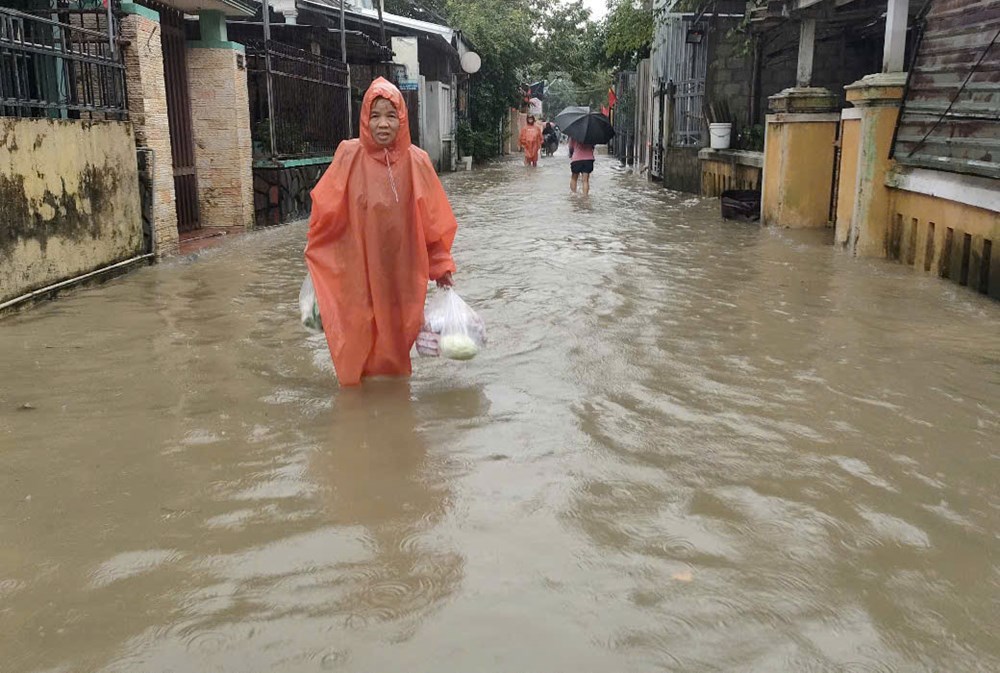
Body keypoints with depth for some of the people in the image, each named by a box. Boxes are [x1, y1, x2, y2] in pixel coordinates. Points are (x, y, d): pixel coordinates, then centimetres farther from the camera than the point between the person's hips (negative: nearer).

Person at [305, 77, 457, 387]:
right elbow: (326, 207, 2)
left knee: (397, 330, 11)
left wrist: (440, 265, 2)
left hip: (401, 268, 1)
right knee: (360, 334, 6)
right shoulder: (349, 155, -9)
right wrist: (314, 251, 9)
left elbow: (433, 219, -1)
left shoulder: (416, 161, -7)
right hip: (359, 268, -1)